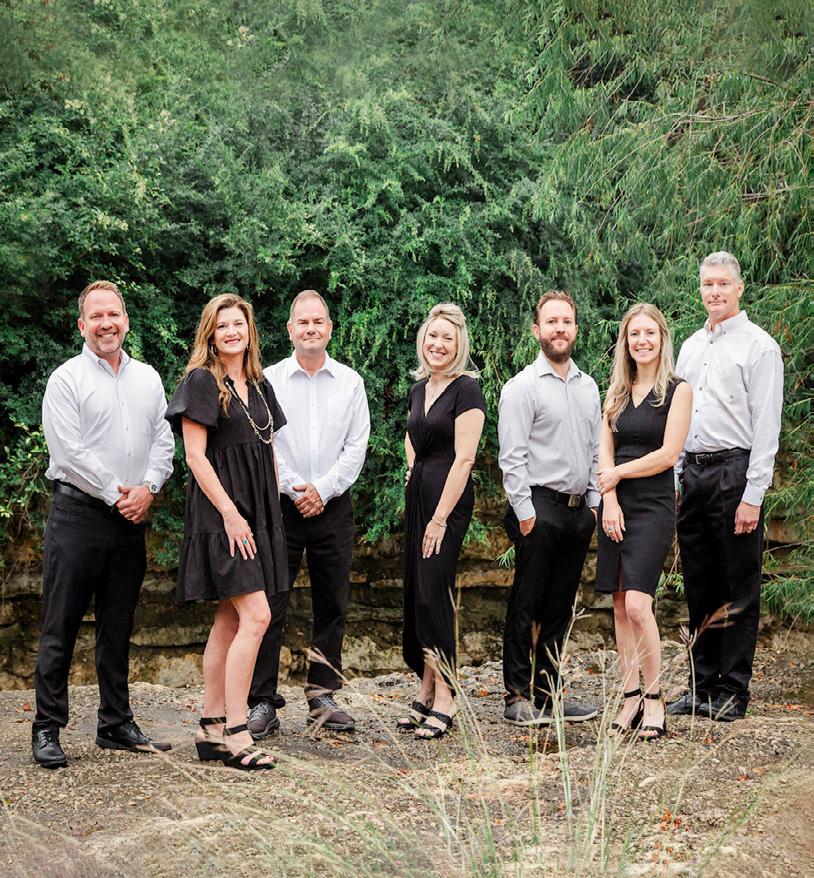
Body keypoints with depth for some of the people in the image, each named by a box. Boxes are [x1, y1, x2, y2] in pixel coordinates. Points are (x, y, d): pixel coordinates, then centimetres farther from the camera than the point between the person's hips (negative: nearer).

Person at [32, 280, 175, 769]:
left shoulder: (147, 378, 14)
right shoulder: (67, 380, -3)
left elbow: (164, 440, 11)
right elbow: (69, 451, -11)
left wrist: (147, 488, -6)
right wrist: (115, 494, -12)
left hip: (132, 517, 5)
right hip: (78, 512, -5)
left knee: (118, 627, 11)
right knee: (61, 627, -4)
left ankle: (117, 725, 19)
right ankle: (47, 729, 1)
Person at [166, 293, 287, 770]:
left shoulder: (259, 385, 16)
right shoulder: (202, 382, -6)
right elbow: (195, 455, -12)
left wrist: (274, 506, 11)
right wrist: (229, 513, -17)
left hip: (258, 509, 8)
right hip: (220, 507, -8)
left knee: (230, 621, 8)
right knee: (256, 617, -15)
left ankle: (211, 729, 13)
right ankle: (235, 735, -12)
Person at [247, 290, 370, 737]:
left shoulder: (349, 382, 7)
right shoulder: (269, 380, 2)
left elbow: (357, 445, 3)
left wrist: (323, 489, -8)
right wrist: (293, 490, -10)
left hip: (333, 504, 2)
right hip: (281, 504, -2)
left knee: (332, 604, 6)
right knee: (269, 603, -5)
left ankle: (323, 697, 15)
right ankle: (262, 701, -1)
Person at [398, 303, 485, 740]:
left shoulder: (466, 389, -11)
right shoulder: (419, 388, 13)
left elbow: (463, 457, -16)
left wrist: (440, 518, -19)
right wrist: (413, 471, 14)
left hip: (449, 497, -8)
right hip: (418, 492, 8)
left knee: (433, 592, -10)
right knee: (416, 592, 7)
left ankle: (443, 701, -6)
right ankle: (426, 691, 13)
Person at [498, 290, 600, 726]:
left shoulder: (588, 386, 15)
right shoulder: (522, 387, -7)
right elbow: (512, 456, -11)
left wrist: (594, 504, 11)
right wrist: (525, 512, -14)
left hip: (579, 508, 7)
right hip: (539, 507, -7)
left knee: (559, 609, 10)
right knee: (526, 608, -2)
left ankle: (548, 694, 17)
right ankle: (518, 698, 3)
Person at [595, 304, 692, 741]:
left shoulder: (677, 390, -2)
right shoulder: (617, 392, 14)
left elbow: (668, 454, -9)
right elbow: (604, 450, 7)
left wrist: (618, 474, -3)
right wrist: (609, 500, -7)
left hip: (653, 505, -5)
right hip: (615, 506, 5)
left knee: (637, 604, -15)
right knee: (620, 606, 3)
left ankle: (654, 700, -5)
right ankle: (630, 699, 8)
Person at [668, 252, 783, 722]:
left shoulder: (758, 345, -5)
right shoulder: (691, 346, 17)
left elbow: (766, 426, -10)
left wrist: (753, 495, -15)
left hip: (735, 472, -7)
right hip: (692, 473, 7)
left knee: (739, 590, -1)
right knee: (700, 589, 10)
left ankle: (732, 692, 4)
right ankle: (701, 686, 17)